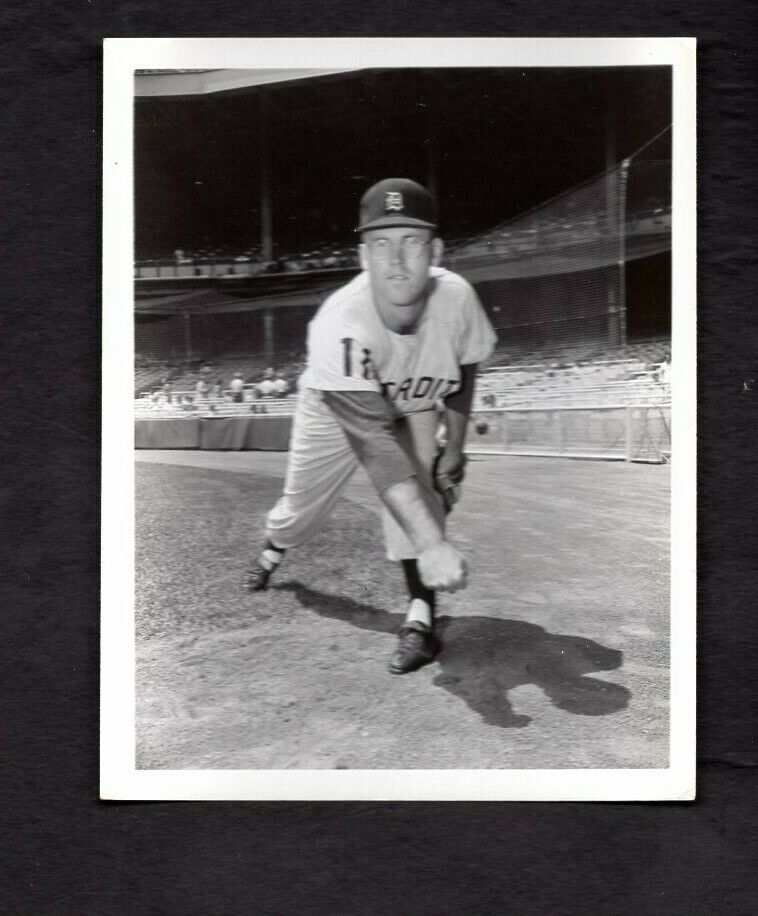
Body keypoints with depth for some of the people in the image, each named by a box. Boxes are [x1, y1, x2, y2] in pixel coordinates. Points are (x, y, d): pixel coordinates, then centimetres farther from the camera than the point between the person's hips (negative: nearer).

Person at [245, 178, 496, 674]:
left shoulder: (456, 298, -31)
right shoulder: (340, 324, -44)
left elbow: (462, 371, -6)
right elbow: (375, 447, -51)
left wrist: (455, 448, -5)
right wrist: (432, 543, -58)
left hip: (408, 408, 2)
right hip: (334, 411, -2)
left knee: (421, 488, -24)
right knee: (301, 504, 15)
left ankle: (421, 618, -11)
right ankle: (272, 552, 51)